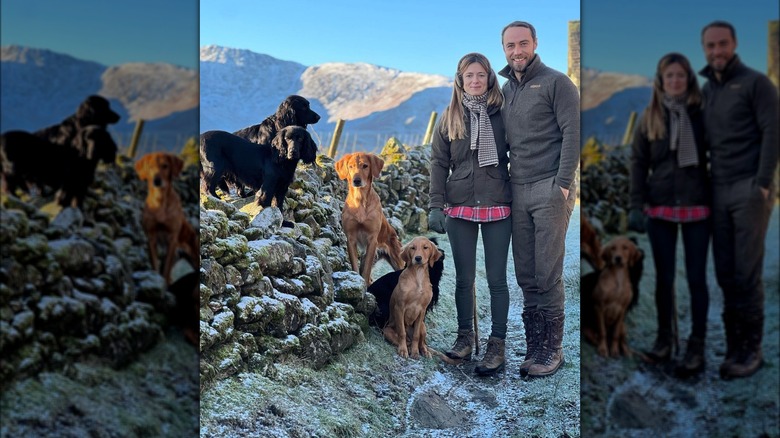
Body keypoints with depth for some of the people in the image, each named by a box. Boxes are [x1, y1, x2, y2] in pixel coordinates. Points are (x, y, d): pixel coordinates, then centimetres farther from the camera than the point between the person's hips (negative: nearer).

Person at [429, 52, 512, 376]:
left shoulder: (502, 114, 1)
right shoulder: (449, 118, 6)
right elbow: (439, 163, 6)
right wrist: (436, 205, -2)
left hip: (497, 206, -1)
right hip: (460, 207, 2)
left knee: (496, 279, 2)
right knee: (464, 278, 9)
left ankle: (497, 344, 10)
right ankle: (465, 335, 24)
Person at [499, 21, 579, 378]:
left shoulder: (556, 82, -2)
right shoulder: (505, 89, 17)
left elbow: (572, 133, -8)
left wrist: (562, 184, -14)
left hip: (550, 189, -6)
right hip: (517, 191, 6)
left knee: (548, 274, -4)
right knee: (526, 276, 6)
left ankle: (552, 349, 6)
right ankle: (534, 347, 14)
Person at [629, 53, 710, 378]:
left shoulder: (702, 114, 1)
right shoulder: (649, 118, 5)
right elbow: (638, 162, 5)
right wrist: (636, 205, -4)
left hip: (696, 206, -1)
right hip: (660, 208, 2)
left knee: (696, 277, 2)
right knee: (664, 277, 9)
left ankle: (697, 346, 10)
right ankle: (664, 336, 24)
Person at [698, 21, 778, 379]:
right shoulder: (706, 90, 16)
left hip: (750, 189, -6)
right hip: (719, 191, 6)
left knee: (747, 272, -5)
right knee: (725, 273, 4)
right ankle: (734, 347, 11)